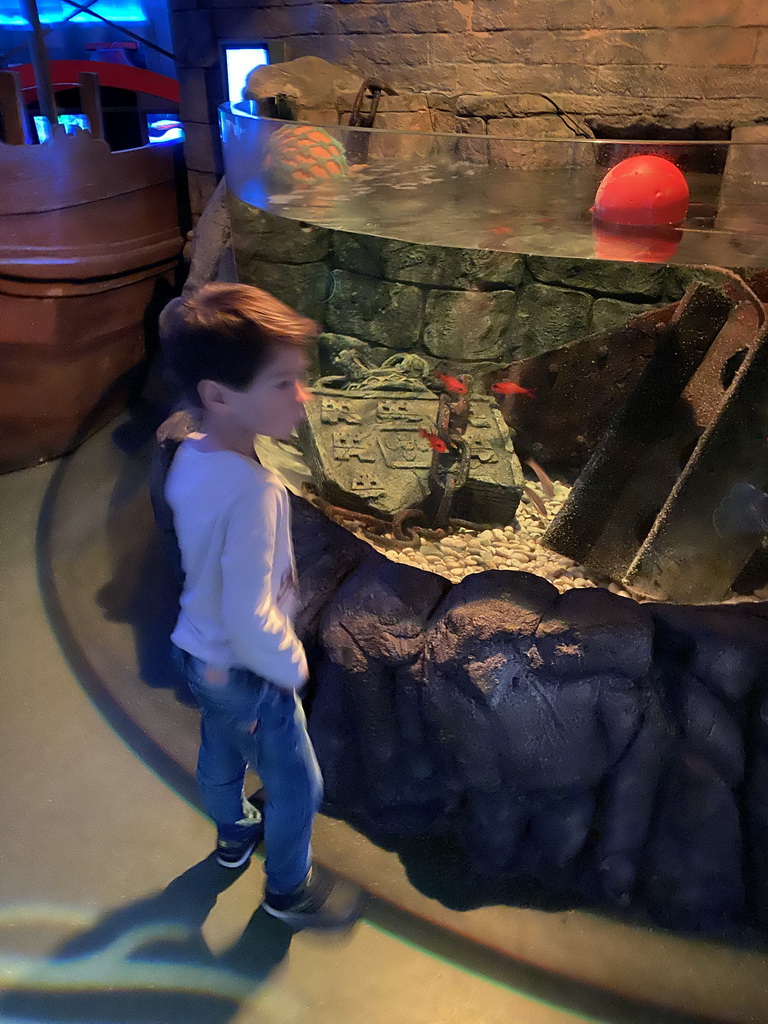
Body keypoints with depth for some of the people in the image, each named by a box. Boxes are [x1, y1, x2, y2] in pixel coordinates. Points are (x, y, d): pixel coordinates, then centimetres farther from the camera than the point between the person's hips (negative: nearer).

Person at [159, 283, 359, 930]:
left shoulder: (189, 457, -11)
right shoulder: (254, 491, -37)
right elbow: (250, 618, -33)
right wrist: (291, 666, -17)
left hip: (201, 651, 8)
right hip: (246, 671, -8)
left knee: (222, 750, 31)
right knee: (297, 783, 16)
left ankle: (234, 834, 59)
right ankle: (289, 888, 41)